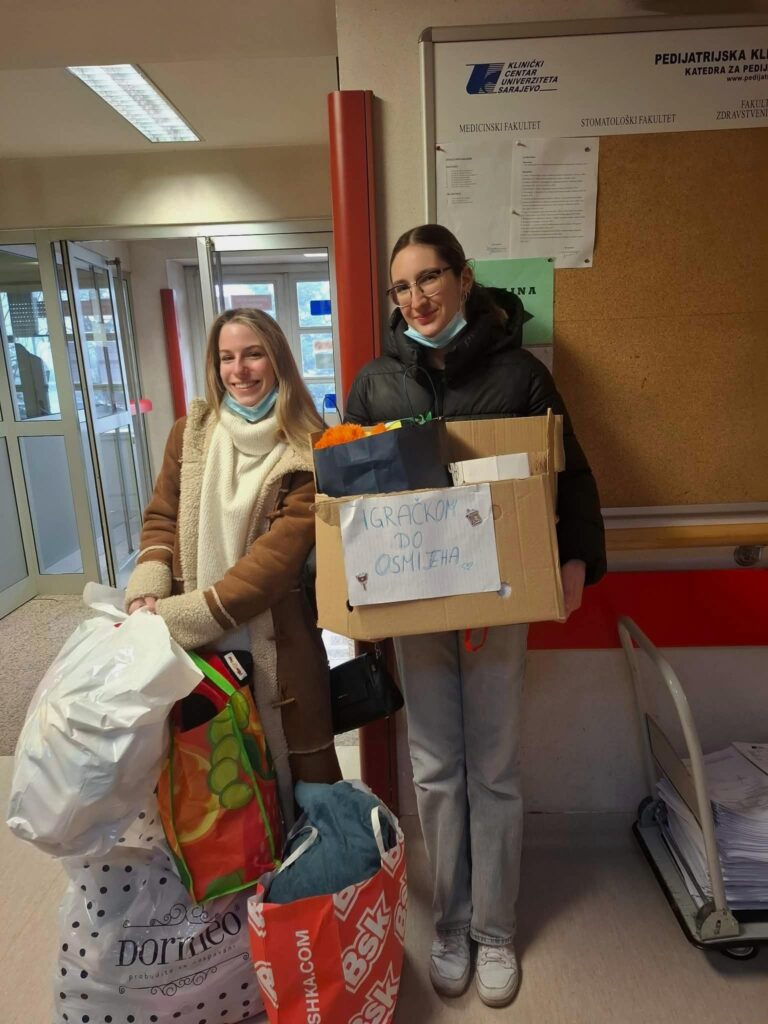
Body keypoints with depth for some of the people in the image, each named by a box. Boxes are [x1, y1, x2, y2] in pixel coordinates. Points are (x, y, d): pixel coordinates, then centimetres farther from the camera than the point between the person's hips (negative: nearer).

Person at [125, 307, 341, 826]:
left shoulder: (308, 450, -8)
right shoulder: (190, 434, 5)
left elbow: (281, 551, -15)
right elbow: (161, 520, 10)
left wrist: (184, 616, -19)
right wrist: (148, 593, -9)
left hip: (276, 641, -3)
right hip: (194, 643, 4)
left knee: (296, 771, 10)